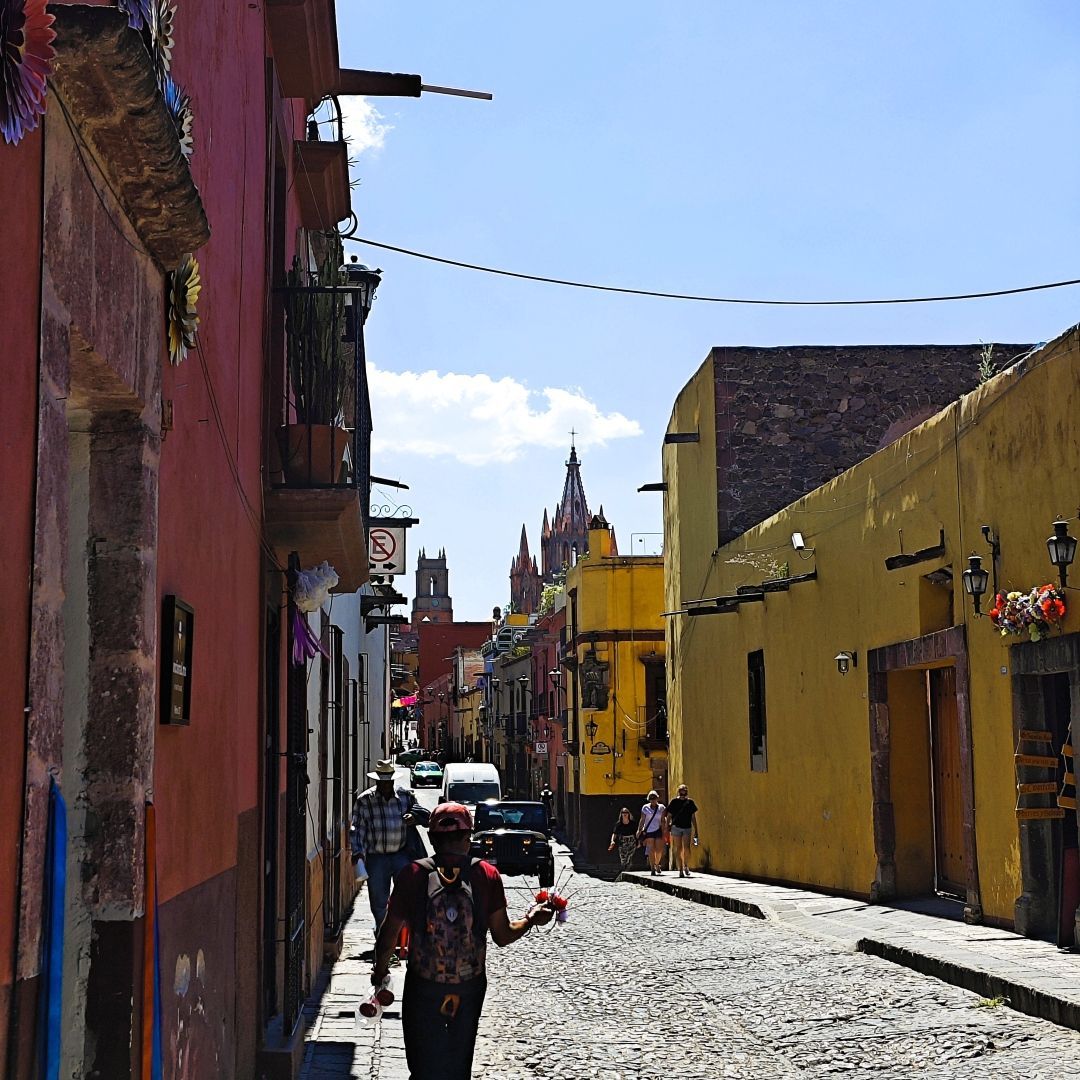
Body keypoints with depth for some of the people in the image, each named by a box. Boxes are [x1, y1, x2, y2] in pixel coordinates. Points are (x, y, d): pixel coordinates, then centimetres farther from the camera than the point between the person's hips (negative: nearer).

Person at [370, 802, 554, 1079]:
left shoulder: (412, 875, -12)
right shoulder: (486, 875, -10)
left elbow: (389, 933, -6)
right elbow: (502, 936, -7)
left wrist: (380, 970, 12)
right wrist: (530, 920, 12)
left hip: (422, 989, -1)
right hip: (470, 987, 2)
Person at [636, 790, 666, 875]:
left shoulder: (661, 807, 7)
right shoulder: (645, 808, 5)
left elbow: (662, 821, 7)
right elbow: (642, 820, 5)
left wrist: (663, 832, 2)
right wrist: (639, 830, -4)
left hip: (658, 830, 1)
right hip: (648, 831, -1)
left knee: (659, 850, -2)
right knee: (651, 850, -4)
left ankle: (656, 864, 25)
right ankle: (652, 869, 1)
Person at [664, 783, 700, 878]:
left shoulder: (690, 802, 6)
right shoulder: (674, 802, 2)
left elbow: (693, 817, 10)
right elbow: (669, 816, 7)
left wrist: (696, 831, 8)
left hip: (687, 827, 0)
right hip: (676, 827, 0)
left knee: (686, 848, -11)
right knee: (678, 849, 1)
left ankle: (686, 866, 9)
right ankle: (681, 869, 7)